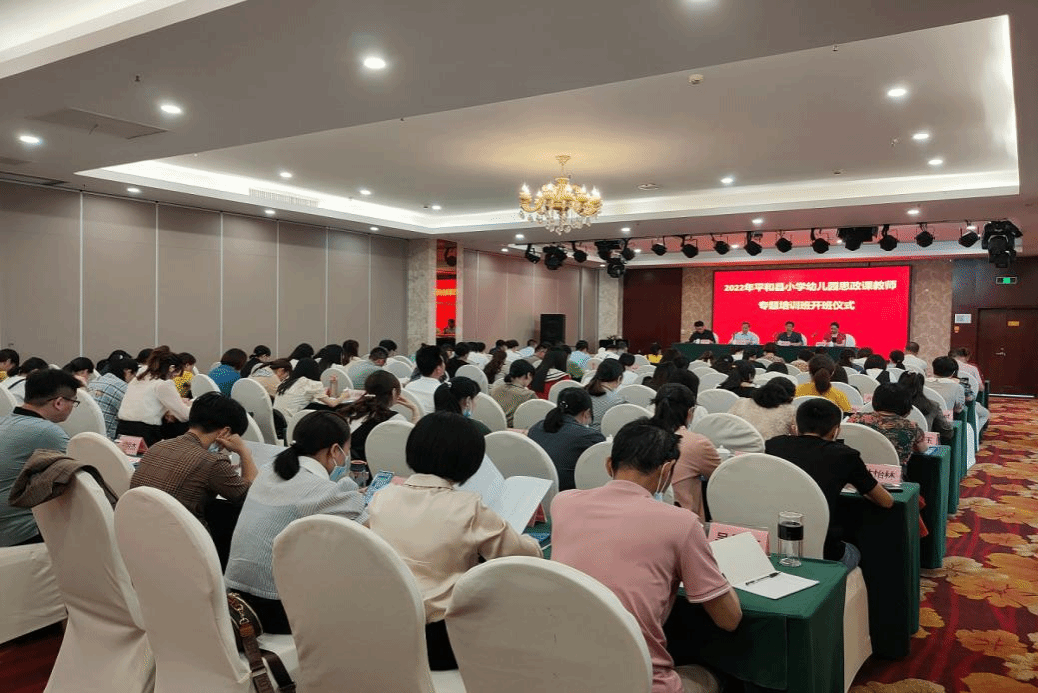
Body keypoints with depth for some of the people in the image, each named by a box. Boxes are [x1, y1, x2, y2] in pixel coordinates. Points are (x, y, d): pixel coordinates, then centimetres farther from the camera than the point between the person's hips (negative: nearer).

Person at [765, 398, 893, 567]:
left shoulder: (773, 445, 4)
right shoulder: (844, 455, -2)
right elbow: (887, 502, 11)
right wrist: (860, 486, 31)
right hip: (821, 553, -3)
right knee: (854, 552, 34)